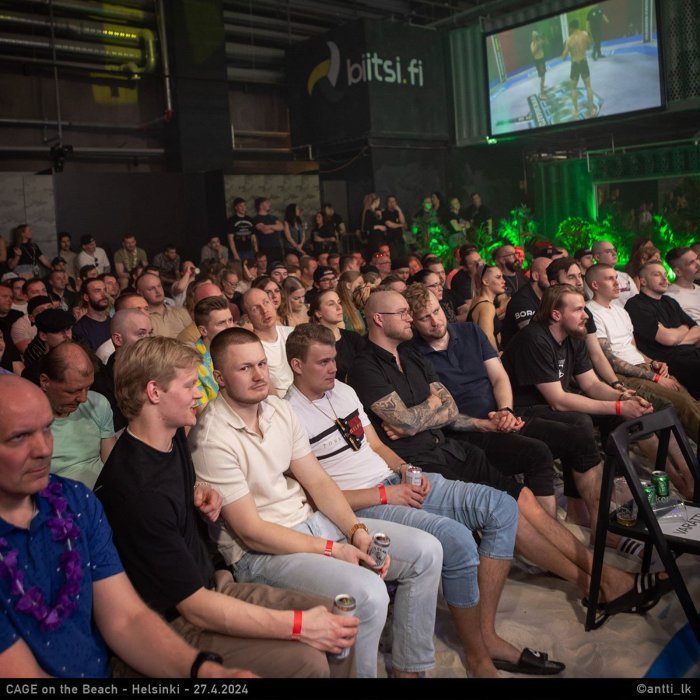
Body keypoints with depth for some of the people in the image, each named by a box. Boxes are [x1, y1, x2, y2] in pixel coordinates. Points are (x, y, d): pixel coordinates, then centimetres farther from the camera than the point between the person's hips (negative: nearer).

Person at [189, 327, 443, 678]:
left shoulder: (279, 409, 4)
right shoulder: (212, 440, -19)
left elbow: (318, 481, 6)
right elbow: (251, 531, -18)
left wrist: (357, 531, -9)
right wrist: (332, 550, -16)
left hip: (312, 519, 8)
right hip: (259, 551, -8)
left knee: (426, 551, 2)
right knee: (367, 593, -30)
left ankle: (409, 667, 16)